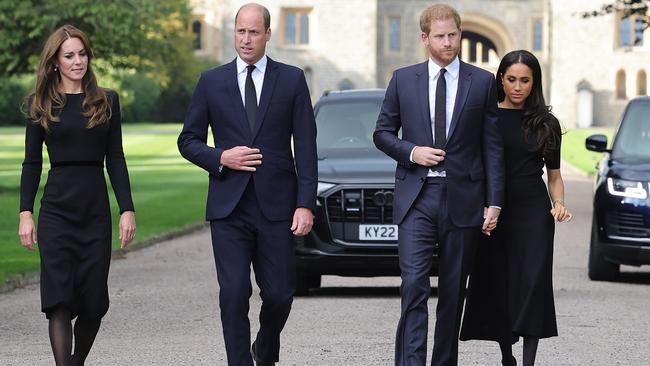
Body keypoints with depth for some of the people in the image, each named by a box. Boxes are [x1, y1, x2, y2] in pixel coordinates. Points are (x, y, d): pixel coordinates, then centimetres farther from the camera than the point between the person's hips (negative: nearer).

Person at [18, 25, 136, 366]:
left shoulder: (106, 101, 7)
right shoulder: (40, 105, 5)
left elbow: (115, 160, 6)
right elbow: (32, 162, 5)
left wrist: (127, 210, -1)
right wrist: (25, 213, -3)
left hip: (96, 211, 1)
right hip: (56, 210, -1)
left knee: (92, 303, 4)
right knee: (59, 300, -9)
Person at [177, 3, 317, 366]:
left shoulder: (292, 80, 4)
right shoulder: (212, 81, 7)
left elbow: (306, 147, 1)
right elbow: (188, 141, 11)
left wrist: (306, 204, -7)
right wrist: (221, 157, -9)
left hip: (276, 204, 0)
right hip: (229, 207, 0)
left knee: (280, 294, 3)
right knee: (234, 295, -6)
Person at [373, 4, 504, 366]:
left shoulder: (482, 82, 5)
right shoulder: (403, 80, 7)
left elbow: (493, 147, 4)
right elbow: (383, 133, 12)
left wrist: (494, 202, -2)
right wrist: (412, 152, -8)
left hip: (462, 199, 1)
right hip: (416, 198, -1)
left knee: (453, 292, 7)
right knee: (414, 285, -12)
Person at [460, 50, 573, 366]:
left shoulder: (546, 124, 7)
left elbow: (554, 174, 13)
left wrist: (559, 203, -5)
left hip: (534, 210, 0)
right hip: (494, 210, 0)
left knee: (533, 283, -10)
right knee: (497, 286, 4)